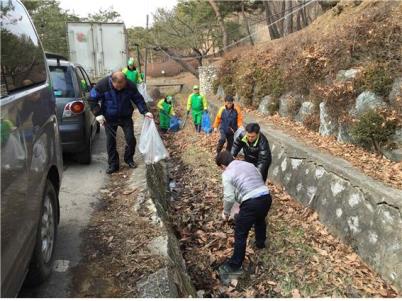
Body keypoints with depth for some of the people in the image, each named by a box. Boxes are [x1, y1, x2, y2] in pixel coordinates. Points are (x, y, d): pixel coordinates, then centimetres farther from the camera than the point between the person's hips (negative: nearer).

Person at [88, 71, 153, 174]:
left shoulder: (130, 85, -16)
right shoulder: (102, 85, -20)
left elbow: (138, 99, -5)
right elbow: (92, 99, -10)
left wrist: (145, 112, -17)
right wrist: (98, 114, -19)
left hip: (126, 117, 1)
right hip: (109, 118, -1)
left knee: (131, 139, -1)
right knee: (110, 141, 2)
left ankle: (129, 159, 23)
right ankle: (113, 165, 14)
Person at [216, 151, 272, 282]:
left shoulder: (227, 174, -2)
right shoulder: (249, 164, 18)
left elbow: (229, 197, -5)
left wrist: (226, 213, 10)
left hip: (251, 203, -7)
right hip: (266, 197, 7)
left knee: (240, 234, 7)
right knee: (260, 220, 36)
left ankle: (235, 266, 16)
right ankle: (260, 243, 59)